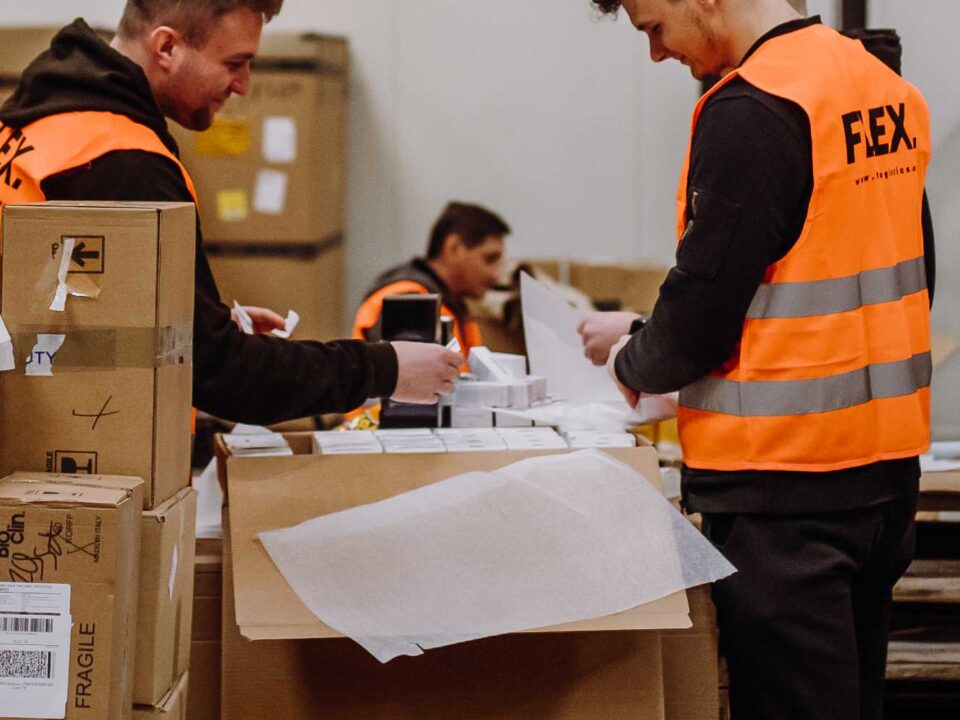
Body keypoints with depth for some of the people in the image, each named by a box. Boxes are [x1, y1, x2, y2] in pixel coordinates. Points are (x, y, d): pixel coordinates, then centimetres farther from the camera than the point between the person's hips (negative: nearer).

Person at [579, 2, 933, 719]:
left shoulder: (751, 110, -17)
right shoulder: (888, 89, 9)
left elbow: (699, 318, -17)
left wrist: (630, 357, 5)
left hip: (784, 481, -9)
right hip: (889, 462, 9)